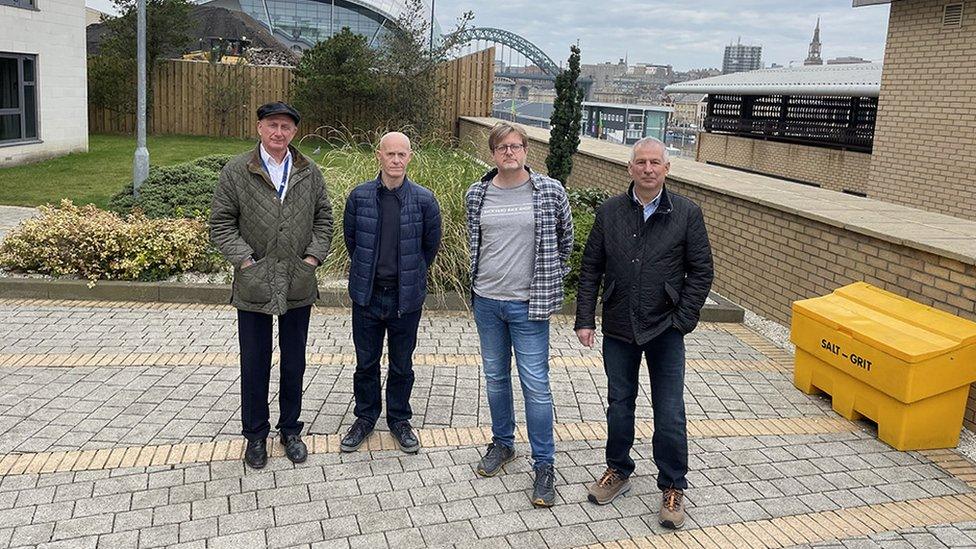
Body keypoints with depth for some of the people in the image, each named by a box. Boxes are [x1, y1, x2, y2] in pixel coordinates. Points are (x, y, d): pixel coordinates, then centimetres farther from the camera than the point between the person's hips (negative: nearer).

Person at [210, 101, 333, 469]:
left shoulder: (309, 172, 3)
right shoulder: (236, 172, -4)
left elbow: (324, 217, 9)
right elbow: (221, 223, -3)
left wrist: (314, 256, -3)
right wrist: (244, 260, -13)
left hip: (298, 286, 2)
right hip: (253, 287, -2)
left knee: (294, 364, 14)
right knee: (254, 365, 10)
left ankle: (290, 429, 32)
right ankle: (255, 434, 27)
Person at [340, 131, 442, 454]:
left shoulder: (424, 200, -8)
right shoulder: (359, 196, -5)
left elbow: (431, 245, 6)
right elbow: (350, 239, 10)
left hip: (406, 297, -1)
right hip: (367, 295, 1)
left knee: (402, 365, 13)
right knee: (366, 363, 14)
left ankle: (399, 420, 31)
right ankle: (365, 417, 33)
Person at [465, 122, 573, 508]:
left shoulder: (550, 192, -7)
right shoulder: (477, 194, 2)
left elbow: (566, 237, 7)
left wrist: (549, 276, 8)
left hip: (528, 304, -4)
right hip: (486, 300, 4)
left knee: (536, 384, -2)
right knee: (495, 377, 16)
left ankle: (544, 465, 11)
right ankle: (502, 443, 35)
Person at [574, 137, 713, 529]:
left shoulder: (687, 213, -4)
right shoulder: (610, 212, 0)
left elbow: (701, 271, -1)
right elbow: (590, 268, 4)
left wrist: (683, 320, -8)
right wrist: (585, 320, -1)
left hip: (665, 331, -2)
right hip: (618, 328, 2)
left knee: (670, 413, 3)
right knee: (619, 403, 15)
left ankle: (672, 488, 21)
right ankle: (618, 471, 34)